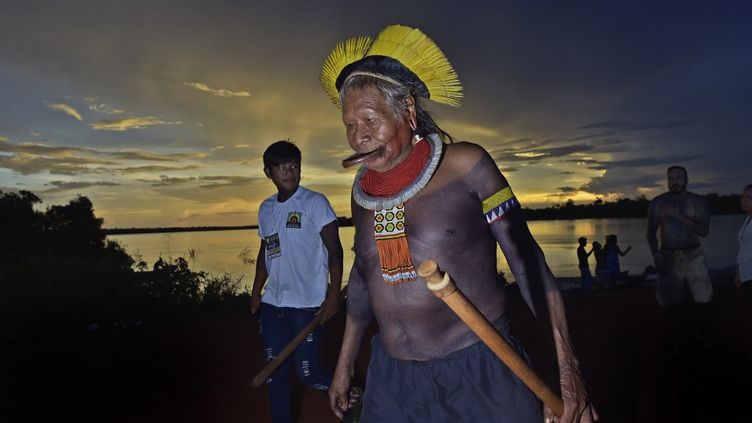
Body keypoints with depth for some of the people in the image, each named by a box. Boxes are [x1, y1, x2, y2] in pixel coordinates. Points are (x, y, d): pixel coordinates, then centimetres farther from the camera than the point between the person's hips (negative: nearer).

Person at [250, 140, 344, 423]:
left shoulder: (314, 202, -7)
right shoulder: (266, 208, 10)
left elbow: (335, 250, -10)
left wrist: (333, 295, -17)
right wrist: (256, 291, 14)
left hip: (306, 304, -6)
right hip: (272, 304, 6)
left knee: (308, 372, -2)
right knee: (275, 373, 12)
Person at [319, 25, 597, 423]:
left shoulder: (464, 165, -11)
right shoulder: (362, 189, 3)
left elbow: (525, 257, -10)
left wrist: (566, 366, -14)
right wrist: (345, 362, 19)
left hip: (479, 374, -4)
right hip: (393, 380, 4)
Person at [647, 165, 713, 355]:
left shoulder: (698, 201, -1)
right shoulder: (658, 202, -2)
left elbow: (704, 230, -11)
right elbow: (651, 232, -4)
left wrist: (678, 216, -21)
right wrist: (656, 255, -18)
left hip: (693, 255, 1)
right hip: (668, 256, 0)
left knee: (703, 298, -2)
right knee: (672, 301, 0)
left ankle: (702, 332, 25)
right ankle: (678, 340, 17)